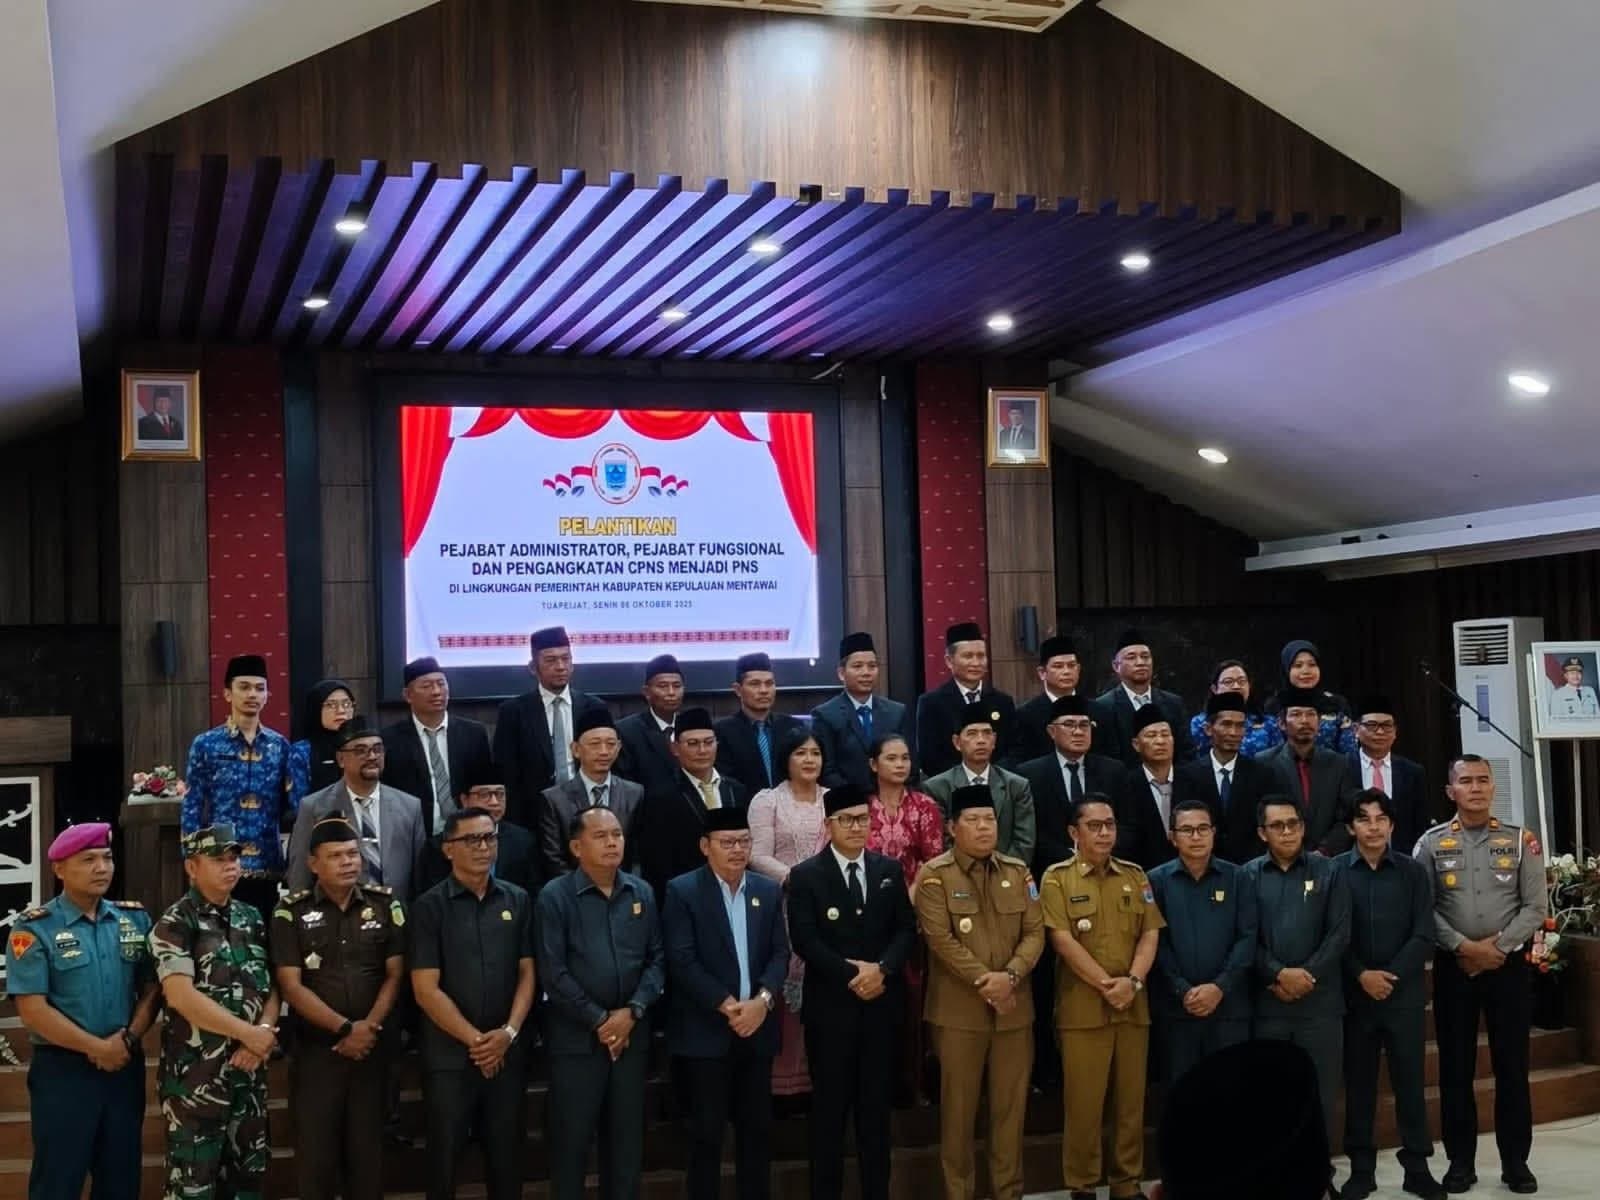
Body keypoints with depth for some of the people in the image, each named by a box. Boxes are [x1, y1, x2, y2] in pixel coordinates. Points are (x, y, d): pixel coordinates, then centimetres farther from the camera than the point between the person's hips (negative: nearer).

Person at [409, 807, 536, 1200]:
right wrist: (475, 1040, -11)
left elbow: (527, 973, 6)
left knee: (507, 1157, 9)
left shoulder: (518, 901, 6)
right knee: (444, 1158, 6)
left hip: (508, 1053, 3)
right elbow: (426, 990, -8)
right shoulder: (429, 907, -3)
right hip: (449, 1056, -2)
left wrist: (509, 1032, -8)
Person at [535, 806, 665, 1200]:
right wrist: (598, 1020, -13)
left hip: (632, 1033, 4)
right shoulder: (555, 896, -7)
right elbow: (554, 972, -12)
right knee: (571, 1138, 4)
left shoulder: (642, 893, 6)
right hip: (576, 1036, -4)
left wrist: (632, 1011, -10)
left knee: (627, 1137, 12)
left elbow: (657, 959, 4)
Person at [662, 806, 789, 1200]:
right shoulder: (682, 891, -5)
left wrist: (762, 1000, -12)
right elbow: (682, 961, -12)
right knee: (706, 1132, 2)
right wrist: (727, 1006, -16)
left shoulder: (769, 891, 10)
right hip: (705, 1032, -4)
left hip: (756, 1029, 4)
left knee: (758, 1128, 9)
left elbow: (780, 953, 5)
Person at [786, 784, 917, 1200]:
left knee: (876, 1104, 9)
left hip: (881, 1003, 3)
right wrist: (852, 973, -16)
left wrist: (881, 968, -12)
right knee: (830, 1105, 4)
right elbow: (804, 940, -11)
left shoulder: (889, 870, 9)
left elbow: (906, 929, 5)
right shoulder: (805, 875, -3)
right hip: (831, 1006, -3)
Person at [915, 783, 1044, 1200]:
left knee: (1010, 1104, 8)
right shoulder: (934, 876, -4)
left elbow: (1035, 932, 4)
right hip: (959, 1008, -4)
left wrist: (1010, 975, -13)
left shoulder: (1018, 872, 10)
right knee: (959, 1106, 3)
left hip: (1014, 1006, 4)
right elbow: (941, 939, -12)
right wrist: (984, 982, -17)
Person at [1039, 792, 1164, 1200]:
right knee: (1083, 1101, -1)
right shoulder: (1057, 878, -1)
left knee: (1131, 1099, 8)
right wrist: (1106, 984, -14)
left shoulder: (1135, 876, 11)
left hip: (1133, 1006, 4)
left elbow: (1150, 934, 6)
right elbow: (1063, 940, -10)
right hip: (1083, 1007, -4)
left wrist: (1132, 981, -10)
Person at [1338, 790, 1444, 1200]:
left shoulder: (1413, 872, 4)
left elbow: (1423, 934, -1)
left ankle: (1417, 1167, 14)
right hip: (1354, 994, -1)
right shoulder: (1334, 871, -1)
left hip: (1405, 993, 1)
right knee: (1359, 1083, 6)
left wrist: (1391, 976, -10)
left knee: (1410, 1081, 4)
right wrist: (1361, 975, -12)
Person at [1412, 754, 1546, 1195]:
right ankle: (1460, 1161, 14)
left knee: (1512, 1065, 4)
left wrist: (1498, 946, -12)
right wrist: (1461, 946, -15)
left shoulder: (1520, 841, 2)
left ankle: (1516, 1162, 14)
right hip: (1453, 966, 0)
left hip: (1509, 964, 0)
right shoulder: (1432, 843, 0)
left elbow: (1536, 906, -1)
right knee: (1455, 1067, 5)